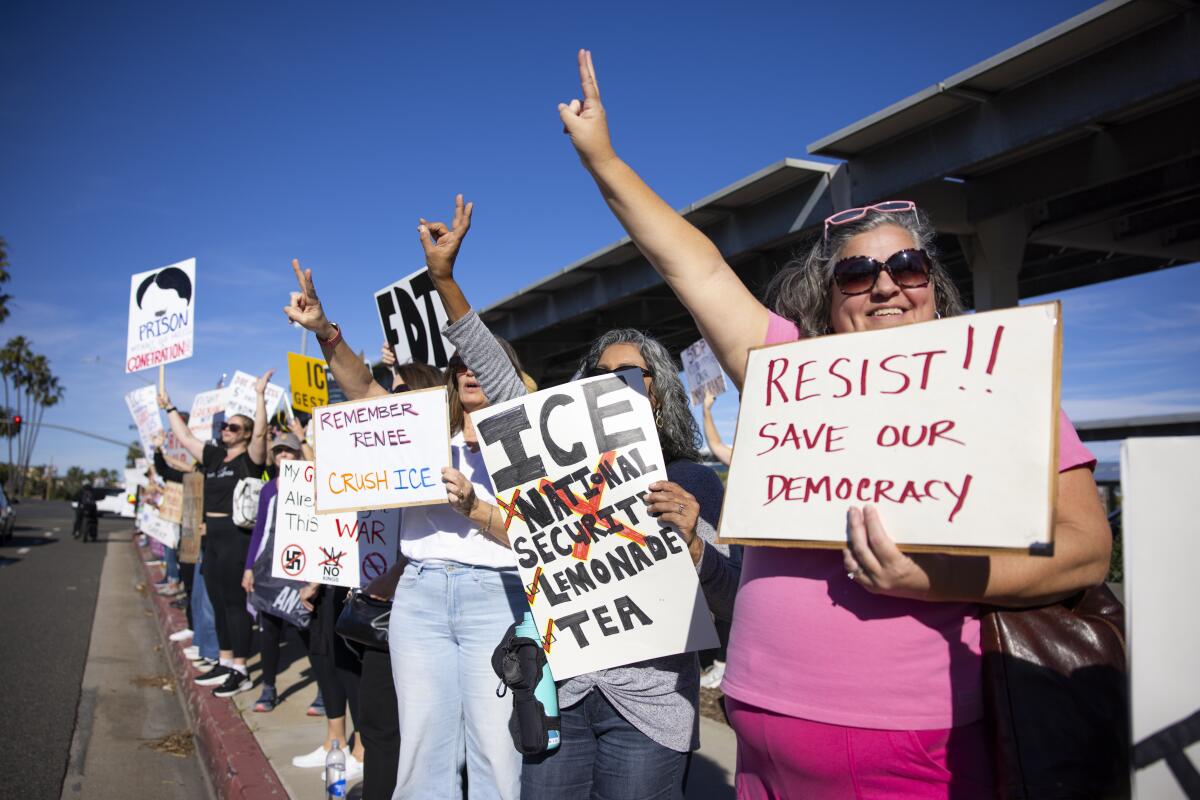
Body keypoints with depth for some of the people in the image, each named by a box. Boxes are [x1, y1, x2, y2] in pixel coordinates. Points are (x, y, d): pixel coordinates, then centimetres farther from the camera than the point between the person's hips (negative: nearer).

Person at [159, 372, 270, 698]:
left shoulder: (250, 459, -6)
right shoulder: (213, 455, 14)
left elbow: (261, 431, -23)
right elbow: (185, 437, 25)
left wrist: (260, 394, -24)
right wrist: (169, 408, 30)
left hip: (236, 536, -8)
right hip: (212, 536, 8)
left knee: (234, 603, -5)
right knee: (218, 603, 13)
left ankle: (240, 672, 1)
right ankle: (225, 663, 23)